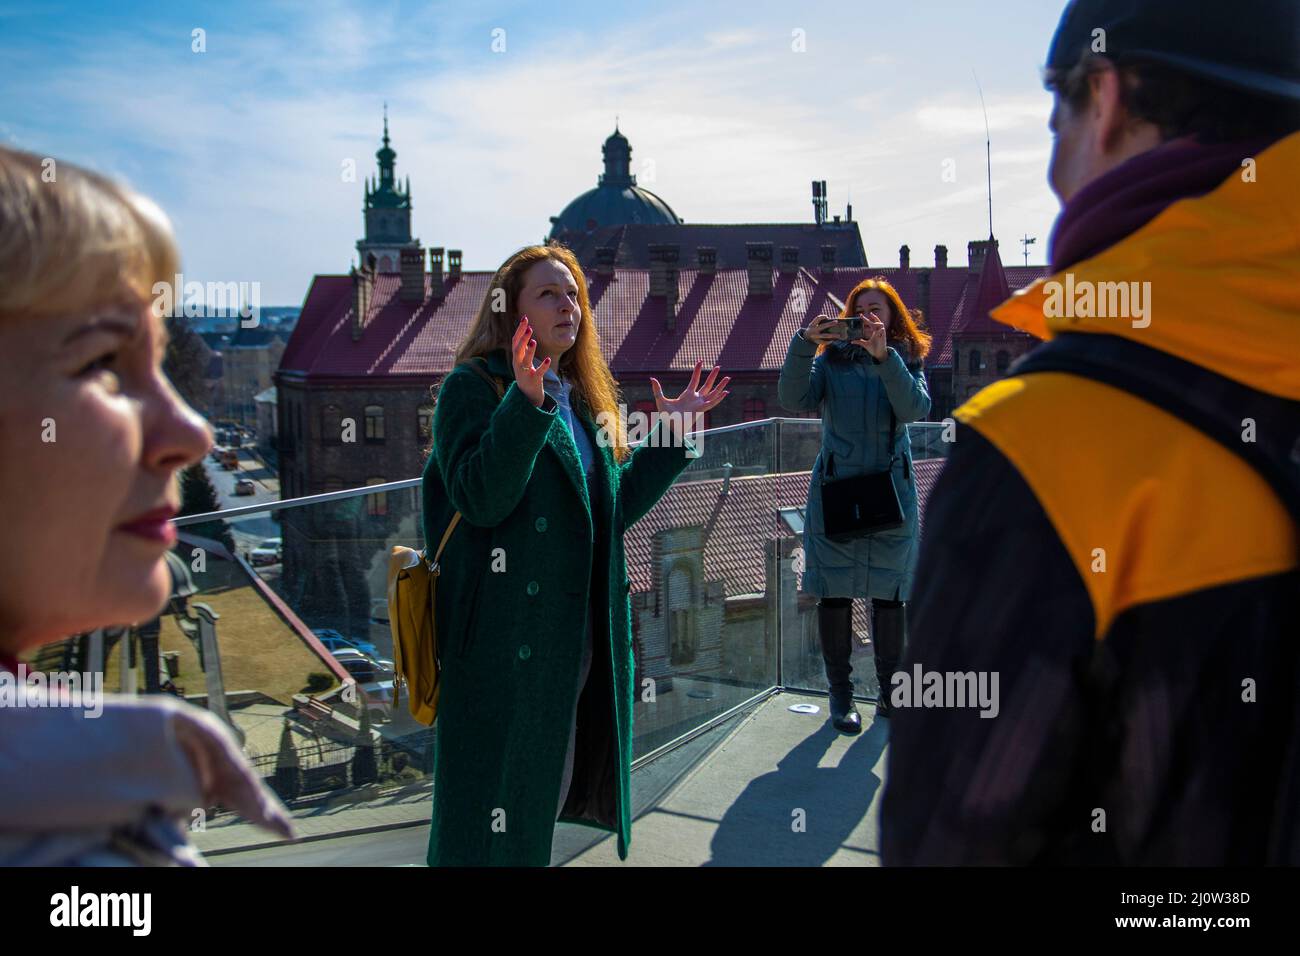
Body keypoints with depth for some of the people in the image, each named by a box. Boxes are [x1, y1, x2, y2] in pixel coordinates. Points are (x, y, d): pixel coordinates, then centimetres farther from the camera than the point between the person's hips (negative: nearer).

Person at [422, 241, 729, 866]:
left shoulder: (584, 399, 15)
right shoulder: (473, 387, -8)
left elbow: (617, 508, 13)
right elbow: (480, 498, -22)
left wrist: (670, 434, 9)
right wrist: (526, 403, -30)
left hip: (576, 638, 8)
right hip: (502, 642, -8)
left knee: (551, 787, 19)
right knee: (494, 794, 0)